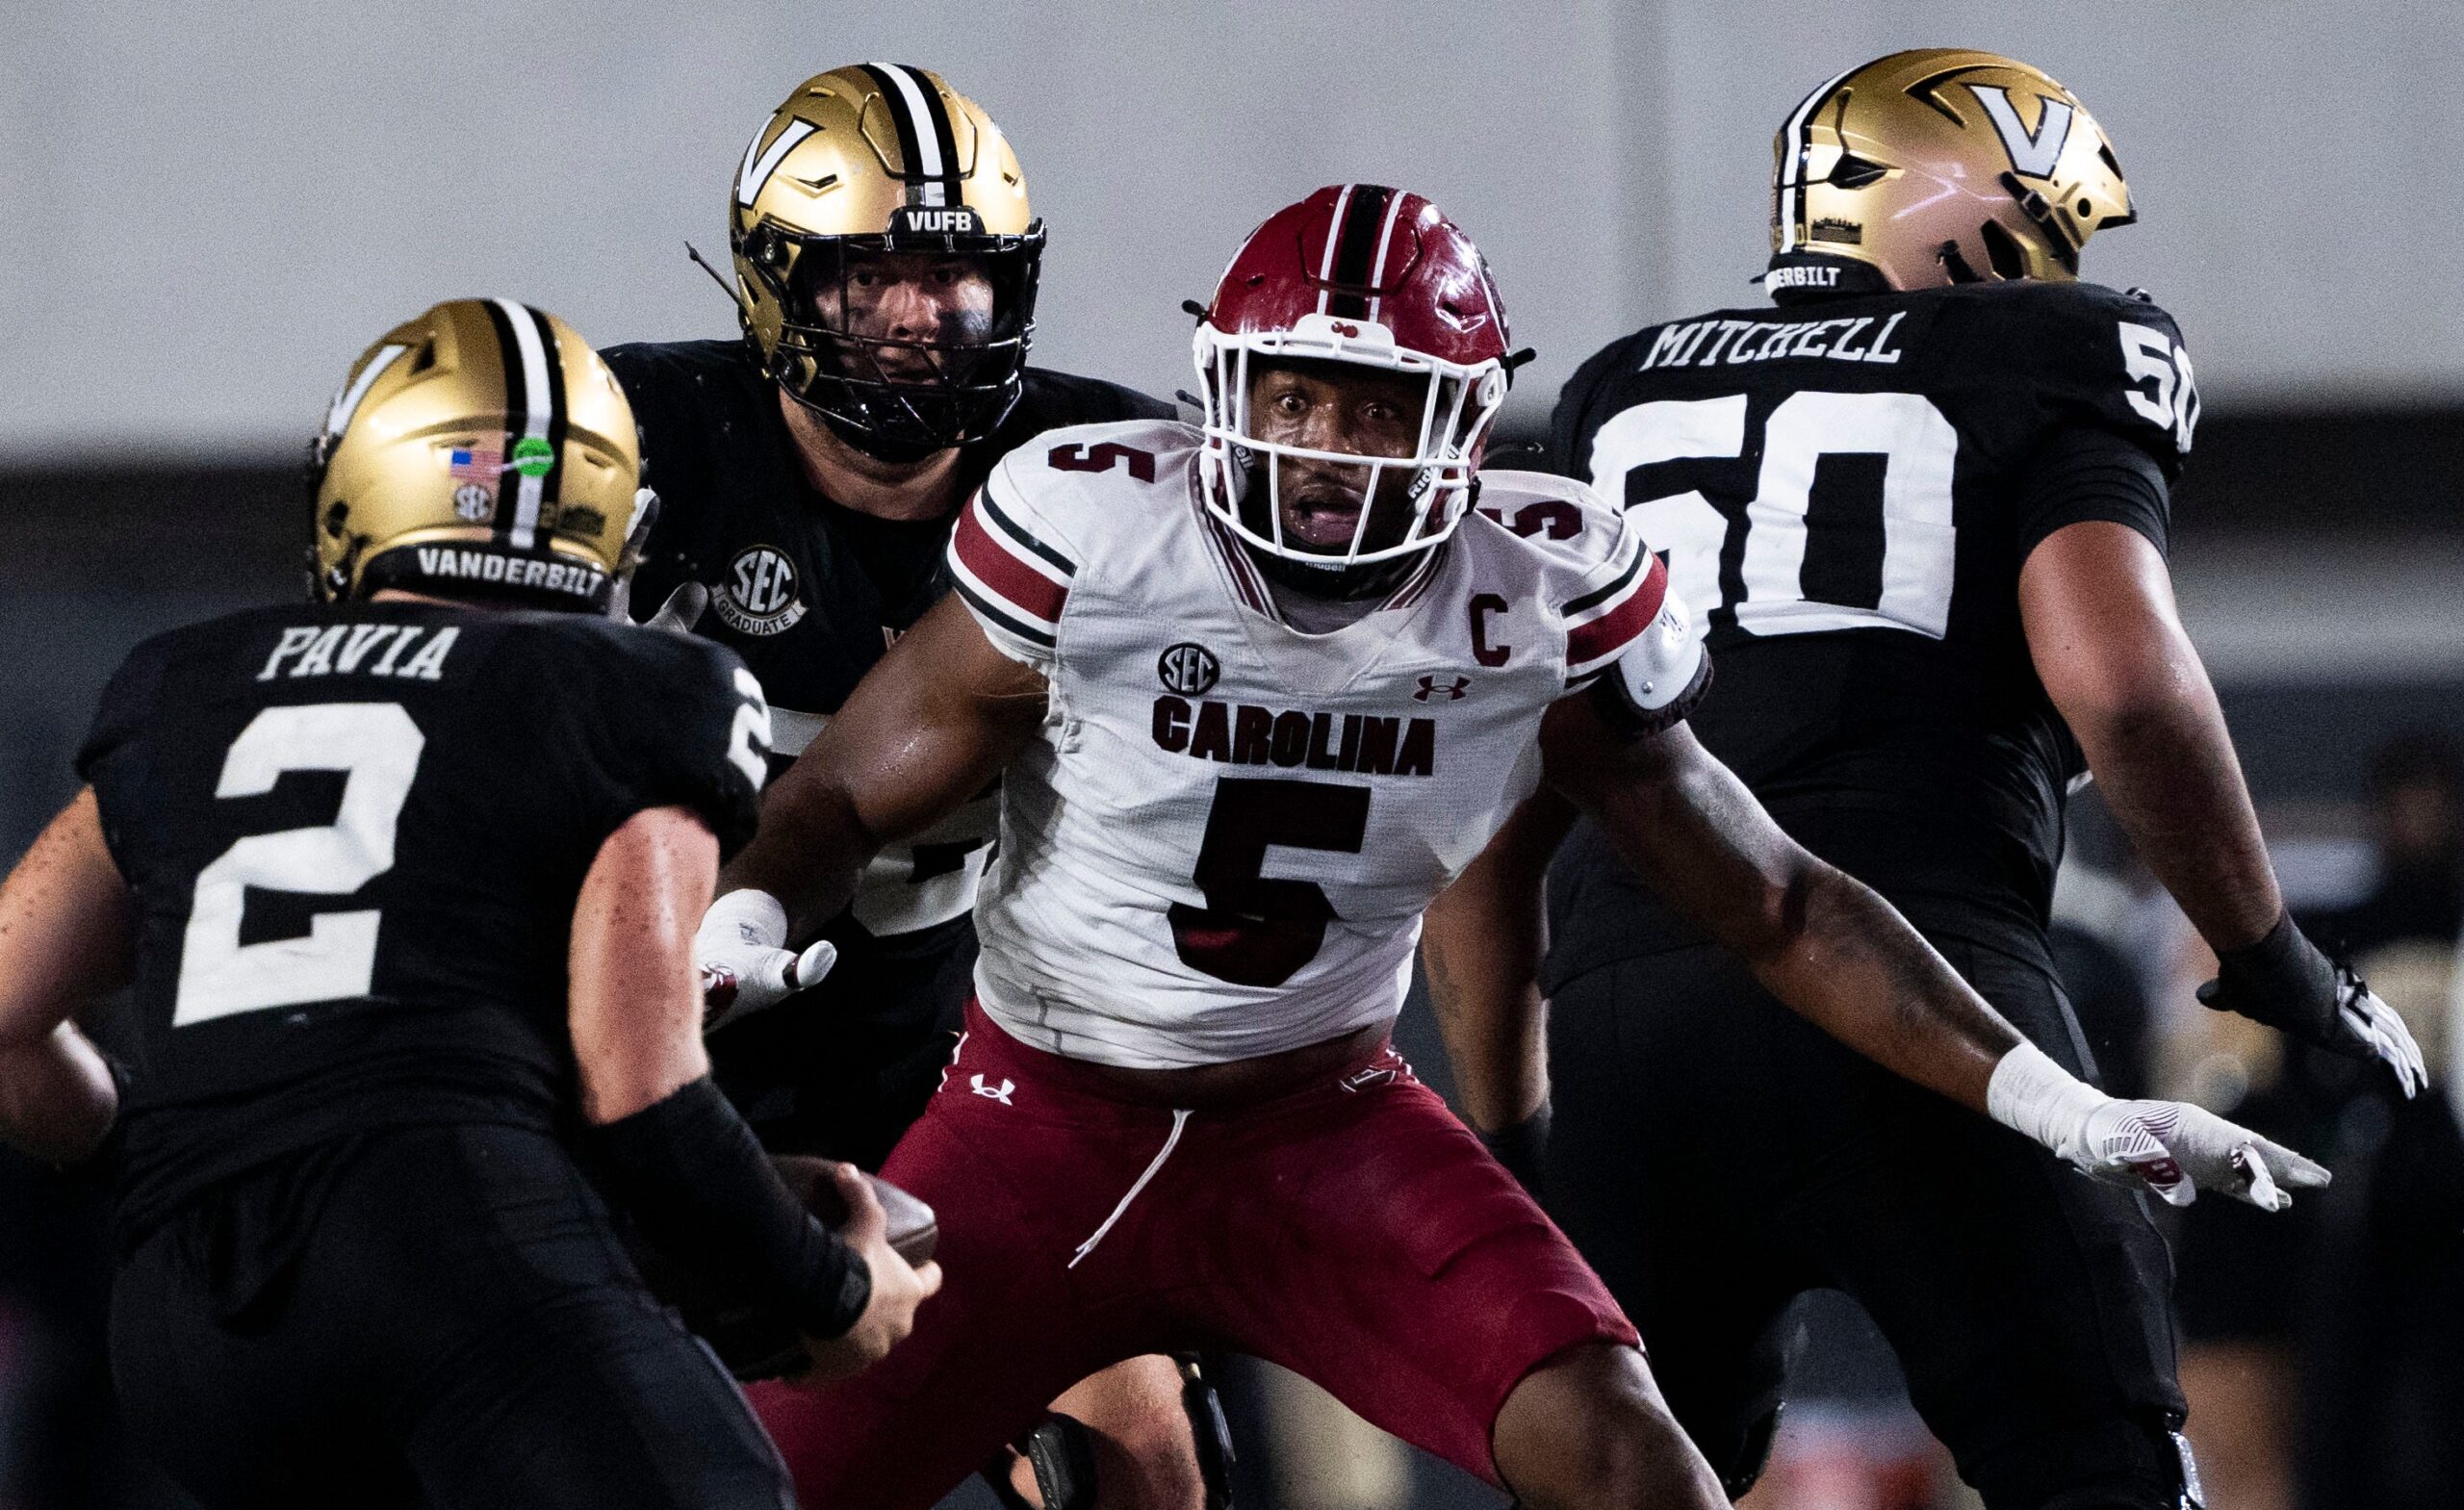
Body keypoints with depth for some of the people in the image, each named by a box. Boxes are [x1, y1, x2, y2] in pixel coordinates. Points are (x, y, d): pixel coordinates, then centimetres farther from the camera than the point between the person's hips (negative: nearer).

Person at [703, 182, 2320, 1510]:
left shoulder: (1544, 602, -13)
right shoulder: (1089, 535, -19)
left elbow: (1775, 897, -4)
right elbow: (849, 796, -9)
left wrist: (2046, 1098, -10)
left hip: (1323, 1123, 1)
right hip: (1046, 1114, 0)